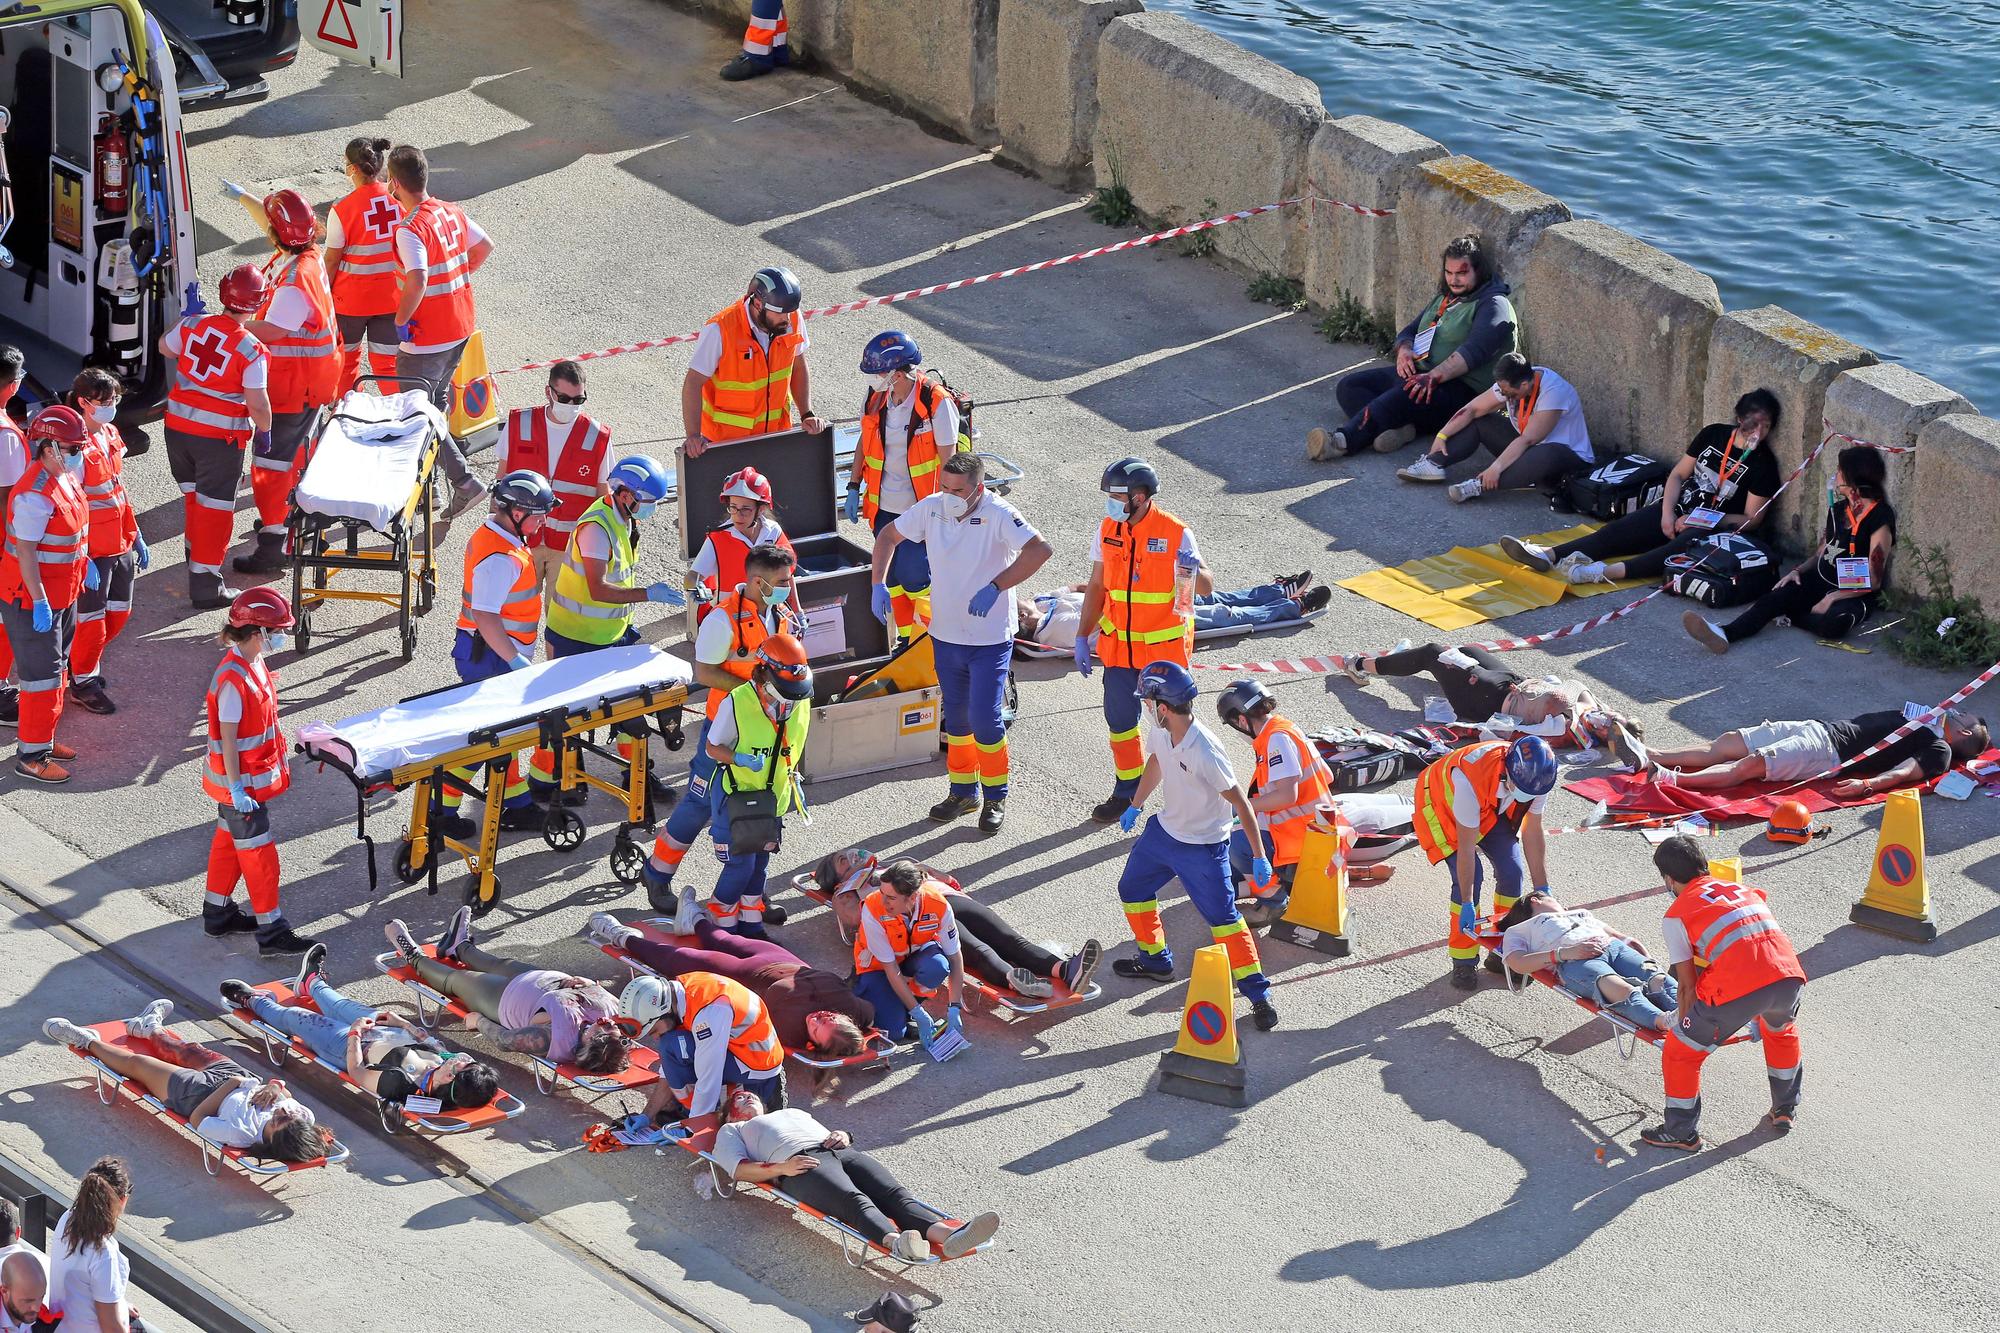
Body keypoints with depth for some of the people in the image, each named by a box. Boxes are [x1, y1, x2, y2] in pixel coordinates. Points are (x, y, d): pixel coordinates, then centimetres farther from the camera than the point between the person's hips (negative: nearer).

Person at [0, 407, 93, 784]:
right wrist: (39, 602, -26)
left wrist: (85, 562, 20)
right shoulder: (34, 495, -28)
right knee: (42, 675, -3)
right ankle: (30, 756, 7)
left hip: (63, 593, 10)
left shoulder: (66, 477, 2)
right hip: (32, 598, -10)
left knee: (58, 667, 21)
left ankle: (43, 738, 35)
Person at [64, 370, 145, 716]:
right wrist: (82, 558, -23)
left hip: (120, 545, 8)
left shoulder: (111, 435, 5)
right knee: (93, 621, 4)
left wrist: (136, 537, 18)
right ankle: (83, 682, 25)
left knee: (119, 614, 17)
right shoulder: (78, 447, -22)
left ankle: (83, 661, 39)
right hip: (93, 551, -8)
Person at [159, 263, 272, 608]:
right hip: (220, 436, -5)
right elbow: (257, 403, -17)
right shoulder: (251, 350, -19)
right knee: (215, 506, 3)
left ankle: (197, 551, 45)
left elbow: (165, 347, 16)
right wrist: (264, 431, 1)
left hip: (178, 424, 5)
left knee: (194, 494, 26)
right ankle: (205, 584, 5)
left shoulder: (192, 325, -5)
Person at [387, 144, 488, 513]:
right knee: (437, 403, 24)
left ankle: (464, 481, -3)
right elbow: (485, 247, 15)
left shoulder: (410, 229, -25)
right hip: (461, 327, 9)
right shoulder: (452, 212, 2)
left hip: (425, 338, -9)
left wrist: (401, 319, -22)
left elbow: (417, 280, -37)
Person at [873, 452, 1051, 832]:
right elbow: (889, 536, 11)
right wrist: (879, 584, -3)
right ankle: (963, 792, 31)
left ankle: (995, 797, 13)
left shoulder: (998, 514, -19)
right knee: (956, 718, 15)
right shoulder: (931, 508, -5)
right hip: (945, 635, 5)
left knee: (985, 721, -6)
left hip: (990, 640, -5)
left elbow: (1040, 550, -31)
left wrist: (995, 587, -33)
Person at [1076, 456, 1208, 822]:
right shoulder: (1107, 530, -1)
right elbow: (1097, 586, 9)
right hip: (1119, 646, 4)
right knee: (1119, 719, 12)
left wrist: (1192, 571, -30)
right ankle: (1127, 789, 29)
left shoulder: (1176, 534, -15)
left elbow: (1206, 589, -7)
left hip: (1165, 648, -4)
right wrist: (1083, 637, 9)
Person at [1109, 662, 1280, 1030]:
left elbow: (1240, 802, -27)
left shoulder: (1205, 752, -34)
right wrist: (1135, 805, 25)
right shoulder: (1160, 732, -11)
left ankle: (1258, 992, 3)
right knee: (1132, 889, 21)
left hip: (1203, 847, -8)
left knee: (1222, 917, -6)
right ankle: (1155, 959, 41)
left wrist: (1259, 857, -26)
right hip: (1164, 830, 8)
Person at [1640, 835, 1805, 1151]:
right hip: (1789, 976, 6)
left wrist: (1684, 1025, 29)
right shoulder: (1744, 890, 31)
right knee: (1781, 1030, 39)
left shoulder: (1677, 914, 14)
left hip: (1737, 988, -6)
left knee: (1680, 1051, 15)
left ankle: (1680, 1132, 25)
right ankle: (1786, 1109, 48)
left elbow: (1688, 983, 13)